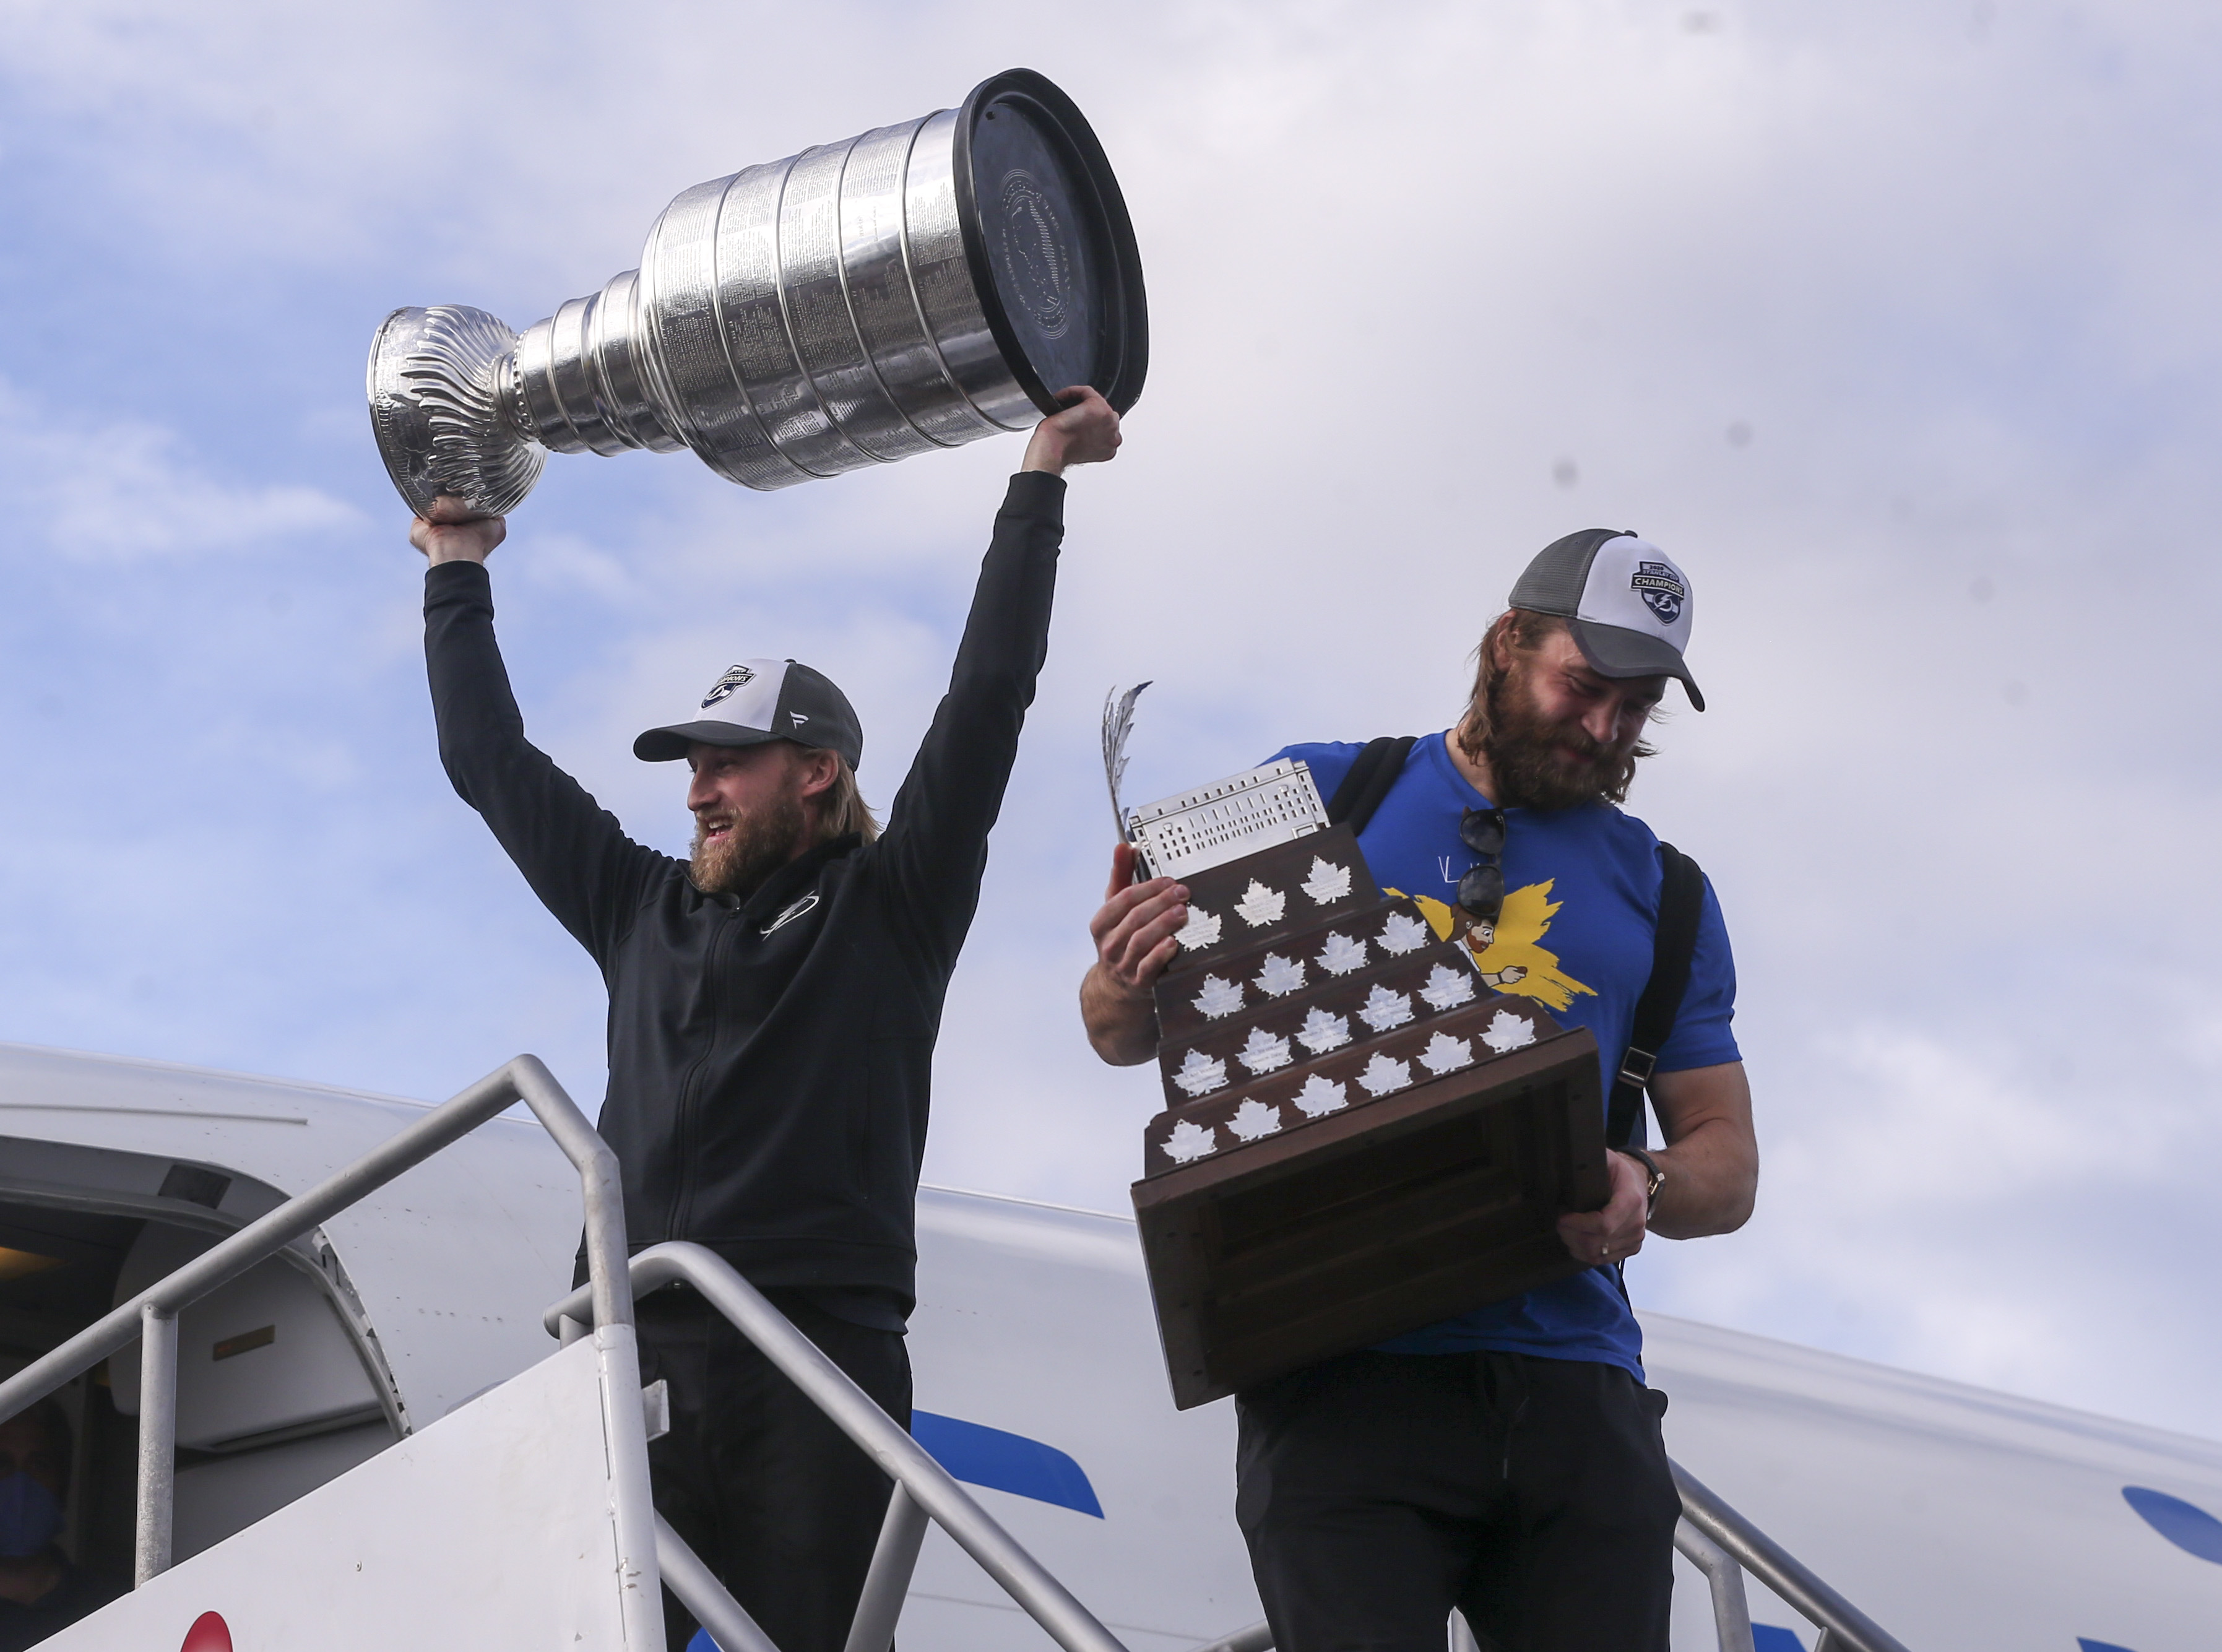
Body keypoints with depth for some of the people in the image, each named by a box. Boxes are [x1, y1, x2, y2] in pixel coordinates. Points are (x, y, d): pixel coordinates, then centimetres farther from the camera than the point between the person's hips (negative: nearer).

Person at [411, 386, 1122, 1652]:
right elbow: (490, 761, 30)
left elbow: (988, 701, 4)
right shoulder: (644, 912, 23)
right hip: (633, 1357, 4)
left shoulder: (890, 910, 10)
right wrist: (458, 573, 37)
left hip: (815, 1362, -4)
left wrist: (1039, 484, 5)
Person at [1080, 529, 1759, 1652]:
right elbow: (1124, 1038, 13)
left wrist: (1647, 1190, -7)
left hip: (1572, 1372, 3)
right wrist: (1124, 981, -13)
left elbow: (1728, 1164, 17)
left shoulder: (1664, 894, 18)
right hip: (1348, 1368, -3)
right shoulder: (1321, 794, 11)